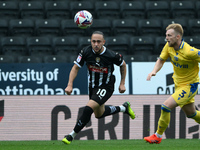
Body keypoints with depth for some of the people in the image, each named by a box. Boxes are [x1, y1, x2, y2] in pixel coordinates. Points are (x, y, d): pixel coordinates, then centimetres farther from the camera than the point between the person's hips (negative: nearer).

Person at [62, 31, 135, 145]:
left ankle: (72, 135, -13)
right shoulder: (86, 52, -17)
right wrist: (70, 85, -16)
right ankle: (124, 108, 45)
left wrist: (122, 83, 1)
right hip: (93, 86, 6)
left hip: (106, 87, -6)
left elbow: (123, 65, -2)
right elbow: (76, 68, -6)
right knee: (99, 114, 22)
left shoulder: (111, 55, -23)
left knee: (89, 108, -23)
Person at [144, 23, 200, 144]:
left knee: (166, 106, -19)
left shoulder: (189, 52, -30)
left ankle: (158, 136, -2)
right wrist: (154, 71, -15)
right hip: (178, 84, 8)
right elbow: (161, 60, 4)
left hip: (189, 85, -8)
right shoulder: (169, 46, -9)